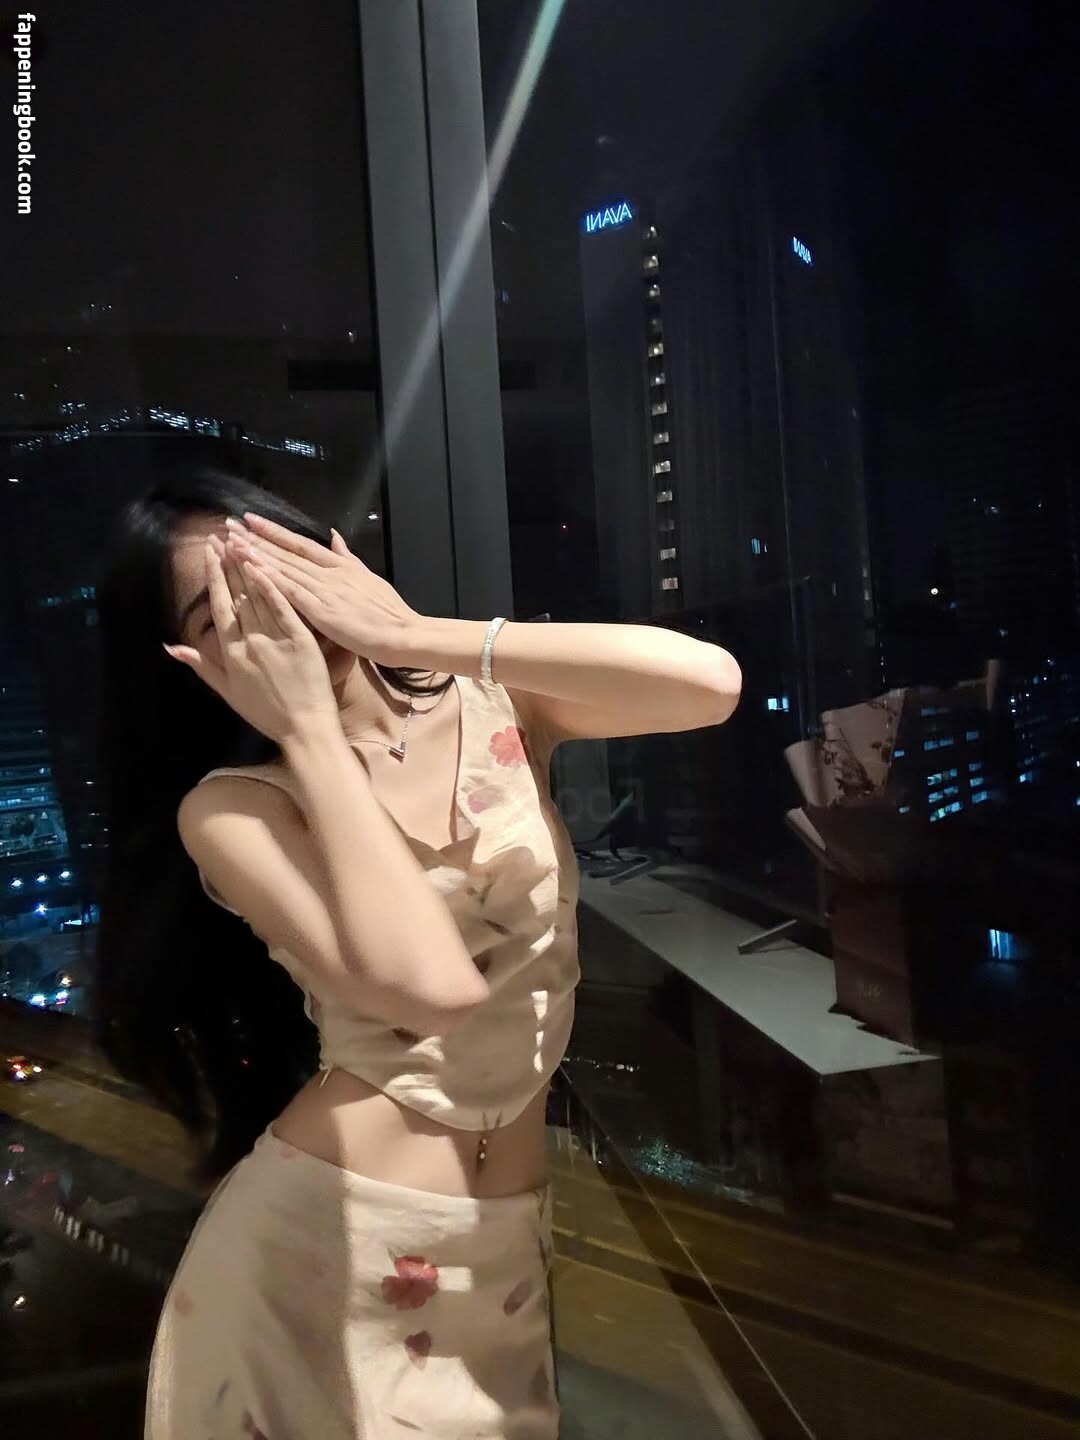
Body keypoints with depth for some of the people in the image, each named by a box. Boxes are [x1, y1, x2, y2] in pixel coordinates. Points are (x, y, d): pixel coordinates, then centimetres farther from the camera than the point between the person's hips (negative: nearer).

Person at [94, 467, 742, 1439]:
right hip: (320, 1237, -2)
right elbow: (432, 984, -29)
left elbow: (709, 682, -22)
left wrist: (413, 632, -20)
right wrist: (311, 727, -21)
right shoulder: (228, 805, -13)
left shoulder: (494, 698, -4)